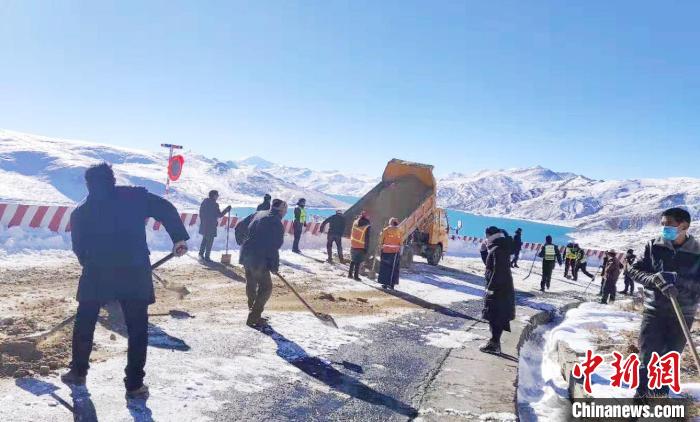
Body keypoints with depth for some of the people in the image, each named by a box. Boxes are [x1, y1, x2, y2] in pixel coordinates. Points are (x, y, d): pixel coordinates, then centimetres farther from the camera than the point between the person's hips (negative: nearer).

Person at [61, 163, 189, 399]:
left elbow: (78, 247, 13)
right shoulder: (135, 196, 4)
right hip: (135, 272, -2)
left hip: (96, 273, 2)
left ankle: (78, 372, 36)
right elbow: (166, 209, -5)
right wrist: (179, 238, -4)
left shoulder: (81, 212, 11)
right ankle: (134, 385, 9)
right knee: (137, 330, 8)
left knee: (84, 324, 24)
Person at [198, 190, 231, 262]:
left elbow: (200, 212, 12)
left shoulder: (204, 202, 6)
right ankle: (207, 257, 2)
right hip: (211, 226, -7)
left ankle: (201, 254, 24)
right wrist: (227, 209, -4)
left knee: (204, 239, 21)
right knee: (209, 241, 1)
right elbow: (219, 215, -12)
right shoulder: (214, 204, -16)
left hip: (203, 225, 7)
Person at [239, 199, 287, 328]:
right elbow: (274, 247, -15)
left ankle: (253, 314, 32)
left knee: (251, 285, 19)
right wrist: (275, 266, -5)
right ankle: (253, 318, 2)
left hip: (246, 256, 8)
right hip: (259, 260, -8)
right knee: (266, 288, 3)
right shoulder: (277, 223, -14)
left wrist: (244, 245, 28)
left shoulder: (258, 214, 9)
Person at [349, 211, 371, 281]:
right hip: (361, 247, -5)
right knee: (358, 262, 5)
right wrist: (366, 249, -7)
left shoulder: (355, 222, 0)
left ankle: (350, 274, 23)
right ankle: (356, 275, 7)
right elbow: (367, 239, -12)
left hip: (353, 245, 5)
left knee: (353, 260, 19)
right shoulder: (367, 227, -14)